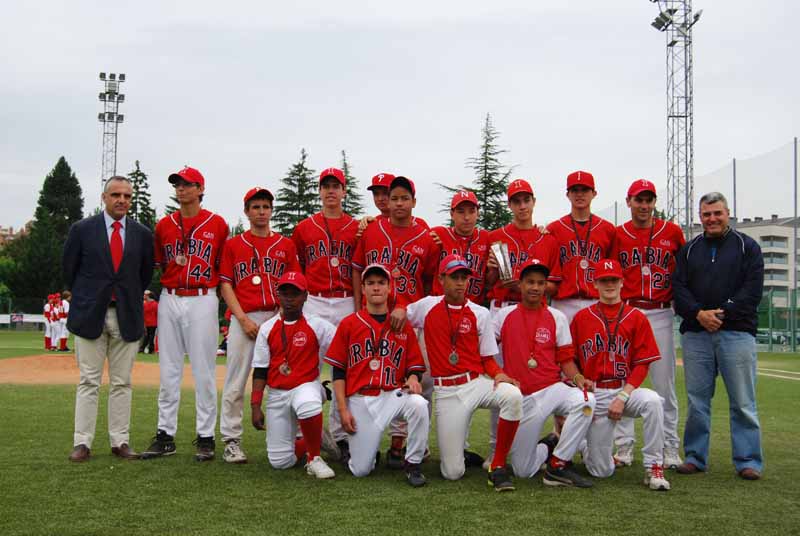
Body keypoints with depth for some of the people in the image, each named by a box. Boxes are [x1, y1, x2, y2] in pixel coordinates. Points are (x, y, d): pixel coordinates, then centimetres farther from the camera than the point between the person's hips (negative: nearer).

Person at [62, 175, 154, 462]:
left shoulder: (143, 234, 5)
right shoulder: (82, 229, 1)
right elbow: (69, 269, 9)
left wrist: (129, 299, 12)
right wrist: (85, 299, 12)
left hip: (127, 316, 2)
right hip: (90, 315, -2)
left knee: (122, 383, 5)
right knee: (89, 382, 1)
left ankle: (120, 442, 11)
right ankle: (82, 443, 5)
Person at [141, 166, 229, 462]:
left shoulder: (217, 224, 1)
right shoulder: (164, 224, 10)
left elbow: (223, 265, 6)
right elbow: (160, 262, 19)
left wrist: (214, 289, -1)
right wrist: (174, 279, 7)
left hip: (203, 301, -3)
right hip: (169, 301, 3)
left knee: (204, 370, -1)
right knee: (168, 370, 7)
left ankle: (206, 437, 6)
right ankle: (165, 435, 14)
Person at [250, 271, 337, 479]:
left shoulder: (318, 325, -2)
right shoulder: (267, 329, 5)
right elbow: (260, 371, 6)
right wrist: (255, 406, -1)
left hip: (307, 386, -3)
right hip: (276, 394, 3)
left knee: (308, 405, -42)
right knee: (279, 461, -4)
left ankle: (314, 457, -17)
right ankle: (313, 442, 27)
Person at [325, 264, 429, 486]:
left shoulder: (403, 326, 7)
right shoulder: (348, 324, 4)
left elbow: (415, 367, 9)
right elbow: (338, 371, 4)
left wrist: (413, 380, -15)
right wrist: (343, 409, -4)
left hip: (393, 394, 1)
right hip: (360, 399, 0)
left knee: (419, 404, -34)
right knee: (360, 470, -6)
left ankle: (413, 465, -14)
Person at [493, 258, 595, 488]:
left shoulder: (557, 317, 6)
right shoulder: (504, 315, 5)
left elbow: (566, 359, 5)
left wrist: (579, 379, -14)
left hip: (552, 389, 1)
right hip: (520, 398, 0)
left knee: (585, 400, -34)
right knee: (523, 471, -5)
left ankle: (558, 466, -18)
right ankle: (548, 447, 30)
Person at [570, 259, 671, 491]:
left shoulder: (637, 318, 3)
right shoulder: (581, 318, 6)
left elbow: (642, 365, -2)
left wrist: (622, 397, -13)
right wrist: (579, 380, -10)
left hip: (626, 389, 0)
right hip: (594, 394, 0)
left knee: (652, 401, -36)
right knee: (602, 471, -3)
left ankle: (654, 468, -22)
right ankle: (589, 450, 34)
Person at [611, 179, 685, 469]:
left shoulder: (672, 232, 6)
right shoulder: (617, 235, 5)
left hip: (660, 314, 0)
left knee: (664, 383, 2)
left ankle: (670, 448, 11)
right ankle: (624, 446, 9)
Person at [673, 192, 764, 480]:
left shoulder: (747, 246, 6)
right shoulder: (689, 249, 15)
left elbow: (753, 289, -3)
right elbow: (679, 287, 5)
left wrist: (723, 313, -13)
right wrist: (698, 313, -11)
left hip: (736, 333, -2)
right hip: (696, 334, 3)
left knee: (742, 401, -1)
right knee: (697, 400, 6)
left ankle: (748, 461, 7)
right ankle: (695, 457, 15)